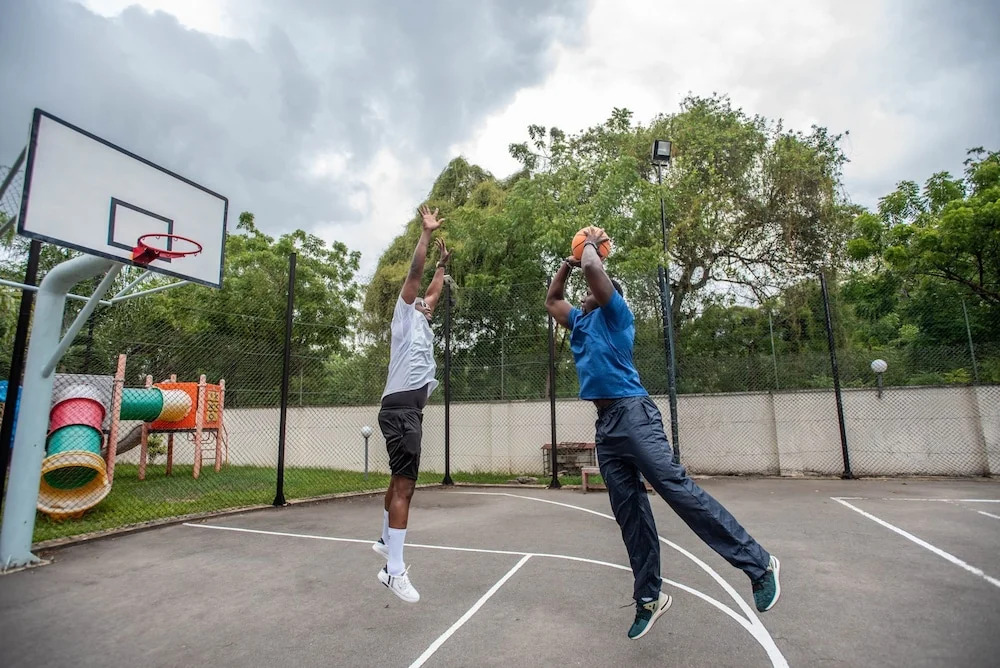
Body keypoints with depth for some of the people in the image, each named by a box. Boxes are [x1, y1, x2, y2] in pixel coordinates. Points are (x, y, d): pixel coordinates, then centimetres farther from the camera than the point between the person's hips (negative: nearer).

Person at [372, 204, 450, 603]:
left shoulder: (423, 325, 24)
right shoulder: (405, 316, 4)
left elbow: (434, 289, 37)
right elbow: (414, 274, -6)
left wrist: (443, 264, 40)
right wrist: (426, 233, -6)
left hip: (411, 409, 10)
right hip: (400, 407, -10)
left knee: (401, 481, 20)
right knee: (405, 485, -14)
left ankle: (386, 540, 36)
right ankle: (395, 570, -11)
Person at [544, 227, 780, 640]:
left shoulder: (614, 313, 4)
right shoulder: (579, 322, 24)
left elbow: (594, 268, -10)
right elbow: (551, 300, 37)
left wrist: (591, 244, 10)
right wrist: (567, 262, 31)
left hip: (632, 413, -7)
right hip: (604, 425, 7)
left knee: (675, 486, -16)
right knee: (629, 511, 5)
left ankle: (757, 563, -9)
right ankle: (648, 597, 10)